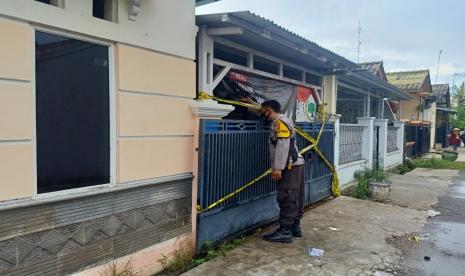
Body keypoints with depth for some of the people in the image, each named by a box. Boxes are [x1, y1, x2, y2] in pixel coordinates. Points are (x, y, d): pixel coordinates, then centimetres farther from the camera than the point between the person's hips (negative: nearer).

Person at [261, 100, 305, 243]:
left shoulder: (280, 121, -11)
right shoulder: (284, 121, 21)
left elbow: (283, 146, -19)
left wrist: (278, 168, -21)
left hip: (290, 166, -10)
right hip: (295, 164, 10)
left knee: (286, 198, -8)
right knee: (294, 198, 13)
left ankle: (285, 231, -5)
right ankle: (295, 227, 21)